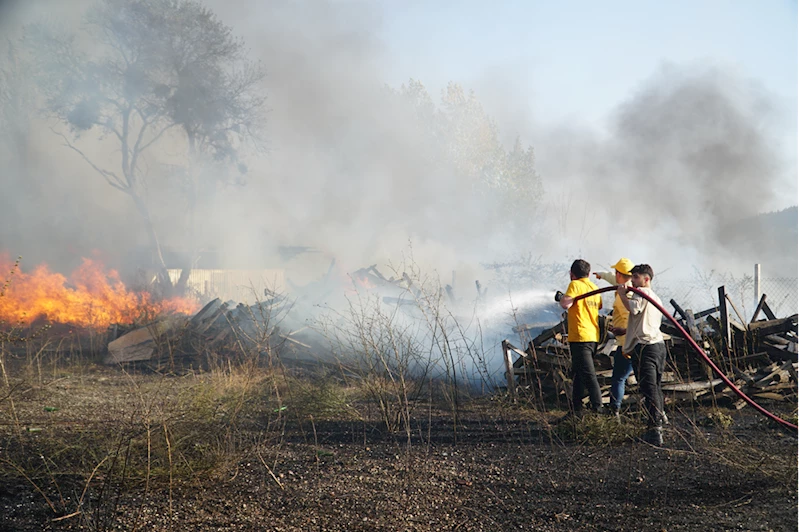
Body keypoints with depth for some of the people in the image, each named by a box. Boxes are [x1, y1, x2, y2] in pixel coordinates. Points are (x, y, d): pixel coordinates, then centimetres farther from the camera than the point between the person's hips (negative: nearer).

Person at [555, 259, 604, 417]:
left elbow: (566, 304, -21)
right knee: (578, 374, 17)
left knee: (589, 375, -11)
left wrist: (560, 297, 1)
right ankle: (576, 411, 23)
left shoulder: (575, 285, -8)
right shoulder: (594, 287, 15)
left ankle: (598, 409, -17)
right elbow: (599, 306, 31)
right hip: (593, 337, 8)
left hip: (580, 337, -8)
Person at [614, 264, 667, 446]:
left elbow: (633, 307, -25)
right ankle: (658, 424, 27)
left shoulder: (643, 292, -6)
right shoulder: (656, 298, 25)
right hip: (658, 344, 10)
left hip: (645, 347, -10)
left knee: (649, 388, -13)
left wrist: (622, 293, -9)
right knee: (655, 387, 18)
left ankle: (655, 431, -19)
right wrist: (627, 330, 36)